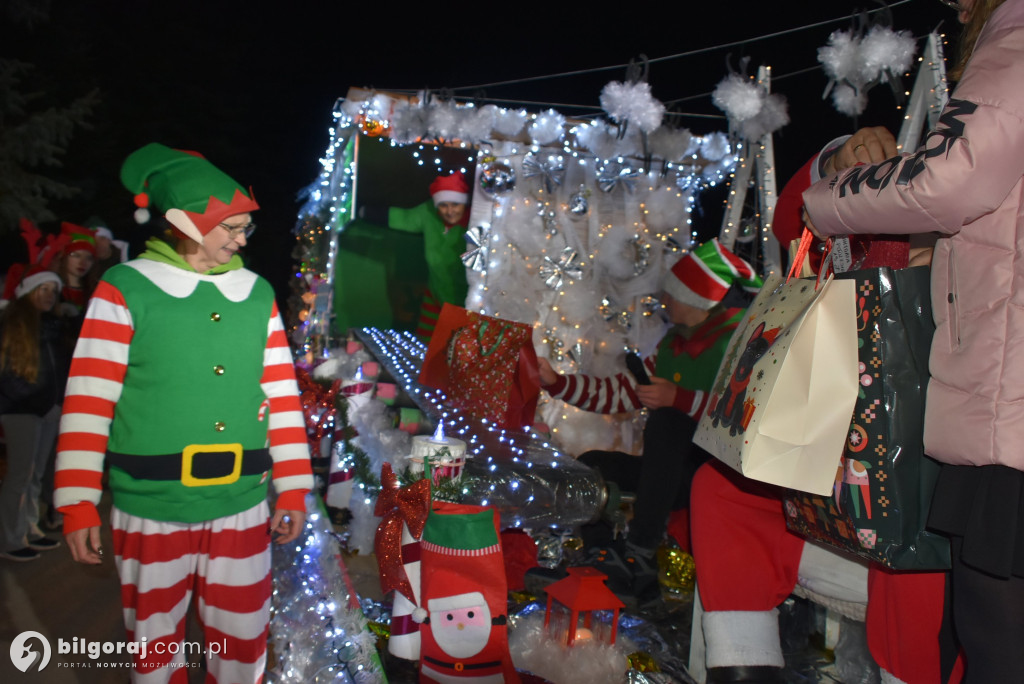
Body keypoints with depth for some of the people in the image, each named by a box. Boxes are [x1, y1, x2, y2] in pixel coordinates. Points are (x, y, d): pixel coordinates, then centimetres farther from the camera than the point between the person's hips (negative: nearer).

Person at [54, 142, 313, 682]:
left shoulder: (257, 294, 6)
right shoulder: (125, 289, -5)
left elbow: (282, 395, 7)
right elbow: (88, 402, -5)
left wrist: (291, 491, 7)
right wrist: (77, 504, -6)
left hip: (242, 506, 3)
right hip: (150, 508, -2)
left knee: (242, 639, 14)